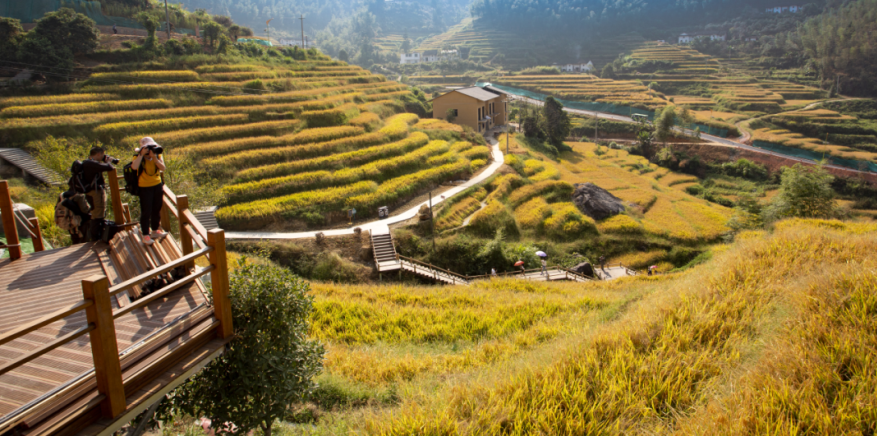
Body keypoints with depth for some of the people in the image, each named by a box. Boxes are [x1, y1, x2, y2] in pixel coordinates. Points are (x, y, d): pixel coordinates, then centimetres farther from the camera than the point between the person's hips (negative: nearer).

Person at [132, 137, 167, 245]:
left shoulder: (157, 155, 1)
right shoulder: (138, 157, -9)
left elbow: (163, 168, -13)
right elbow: (134, 166, -31)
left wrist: (154, 157, -22)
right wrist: (142, 154, -28)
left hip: (157, 185, 4)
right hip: (145, 188, -4)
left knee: (156, 210, 15)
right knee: (146, 212, -3)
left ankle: (155, 230, 31)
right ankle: (145, 235, 2)